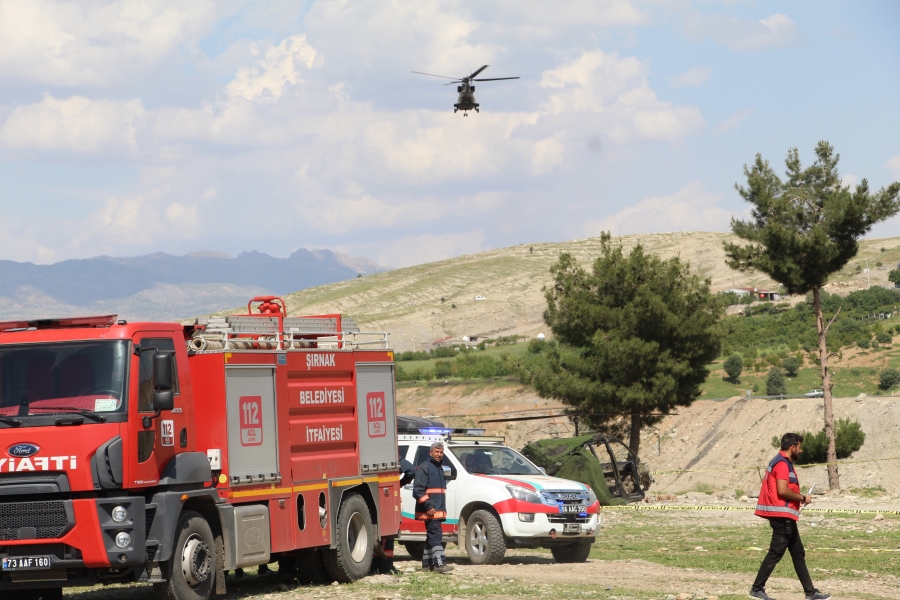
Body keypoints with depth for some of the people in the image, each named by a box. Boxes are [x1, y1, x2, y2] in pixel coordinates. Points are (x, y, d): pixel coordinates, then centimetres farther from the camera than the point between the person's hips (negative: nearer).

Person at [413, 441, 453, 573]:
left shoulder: (439, 468, 21)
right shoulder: (424, 468, -8)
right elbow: (418, 489, -16)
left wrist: (443, 508, 23)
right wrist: (428, 506, -21)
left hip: (438, 510, 9)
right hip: (430, 511, -9)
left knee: (431, 537, 12)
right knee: (436, 535, -17)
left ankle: (426, 564, 18)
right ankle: (439, 563, -23)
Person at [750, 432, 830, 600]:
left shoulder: (783, 462, 18)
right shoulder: (782, 464, -15)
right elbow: (782, 490, -24)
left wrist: (798, 498, 13)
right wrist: (802, 498, -12)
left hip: (785, 517, 11)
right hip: (782, 516, -11)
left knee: (798, 554, 11)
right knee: (775, 553, -6)